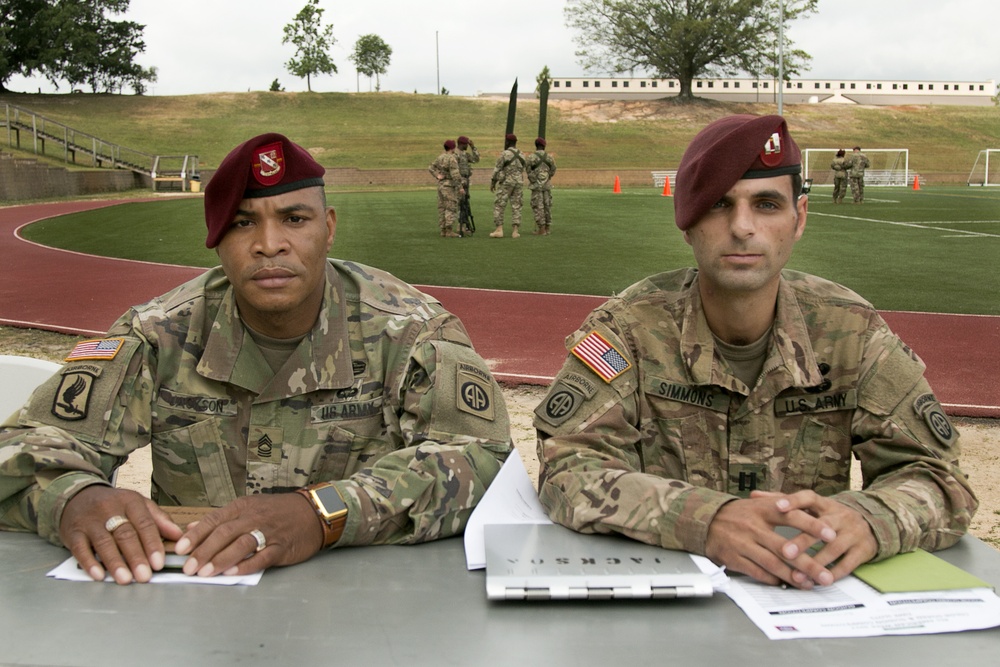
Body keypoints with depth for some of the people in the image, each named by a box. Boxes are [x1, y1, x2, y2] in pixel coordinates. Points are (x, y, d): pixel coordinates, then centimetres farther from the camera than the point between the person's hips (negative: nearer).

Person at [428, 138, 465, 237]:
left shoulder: (440, 157, 9)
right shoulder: (452, 158, -16)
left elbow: (430, 168, 10)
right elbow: (455, 174, -23)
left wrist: (437, 176, -2)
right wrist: (460, 187, -21)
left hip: (441, 185, 8)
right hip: (449, 186, -8)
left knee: (442, 208, 9)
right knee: (451, 208, -7)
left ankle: (443, 230, 11)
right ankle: (449, 231, -11)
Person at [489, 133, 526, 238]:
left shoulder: (504, 154, -11)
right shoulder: (521, 155, 9)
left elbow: (497, 169, -8)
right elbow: (522, 170, 14)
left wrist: (493, 182, 1)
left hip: (506, 183, -5)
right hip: (518, 183, 6)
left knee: (499, 206, 0)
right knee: (516, 207, 7)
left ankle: (499, 230, -6)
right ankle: (515, 231, 1)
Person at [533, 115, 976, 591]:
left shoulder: (849, 331, -4)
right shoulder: (630, 328, -9)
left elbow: (938, 479, -5)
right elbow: (567, 471, -18)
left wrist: (864, 522, -28)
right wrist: (706, 521, -34)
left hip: (810, 597, 3)